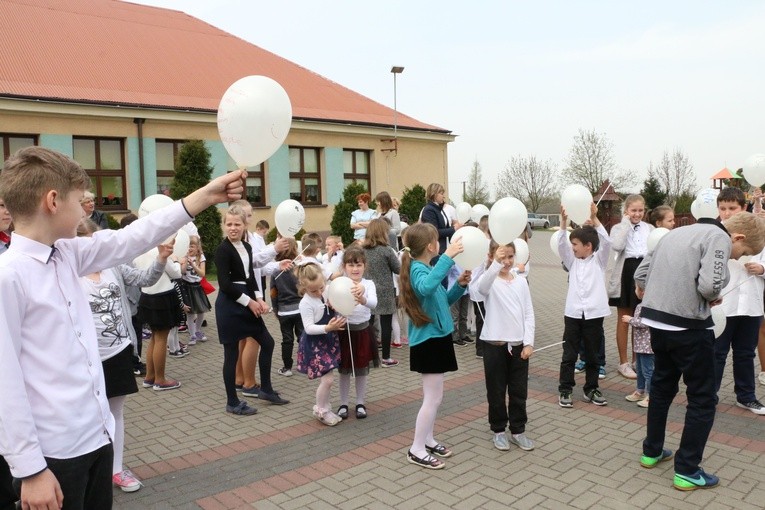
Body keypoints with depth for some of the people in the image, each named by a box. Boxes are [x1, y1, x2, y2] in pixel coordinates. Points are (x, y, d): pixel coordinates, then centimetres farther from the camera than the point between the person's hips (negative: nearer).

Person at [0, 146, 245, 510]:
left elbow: (130, 240, 6)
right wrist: (30, 469, -16)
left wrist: (204, 196, 3)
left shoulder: (67, 254, 4)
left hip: (97, 434, 7)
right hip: (54, 451, -7)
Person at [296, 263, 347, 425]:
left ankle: (325, 408, 31)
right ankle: (320, 411, 13)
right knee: (328, 379, -8)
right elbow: (309, 328, -24)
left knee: (326, 378, 16)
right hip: (315, 345, -7)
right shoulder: (306, 303, -20)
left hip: (328, 341, 7)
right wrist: (328, 328, -36)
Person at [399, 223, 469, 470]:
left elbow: (443, 300, 19)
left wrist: (460, 285, 2)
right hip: (429, 340, -10)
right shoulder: (418, 269, -19)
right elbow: (426, 287, -46)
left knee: (434, 395, 19)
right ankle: (416, 450, 7)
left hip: (435, 338, 10)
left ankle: (427, 439, 31)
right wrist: (447, 257, -45)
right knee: (433, 397, -3)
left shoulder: (424, 268, 10)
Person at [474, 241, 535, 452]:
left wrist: (528, 342, -2)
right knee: (496, 390, 8)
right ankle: (499, 430, 24)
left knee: (519, 390, 11)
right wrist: (496, 264, -51)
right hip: (494, 344, -4)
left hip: (519, 344, 4)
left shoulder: (521, 281, 5)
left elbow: (529, 313, 6)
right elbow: (481, 287, -35)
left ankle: (518, 431, 26)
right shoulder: (490, 281, -8)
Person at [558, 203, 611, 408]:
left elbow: (606, 242, -12)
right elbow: (561, 245, -3)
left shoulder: (599, 260, 4)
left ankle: (591, 389, 22)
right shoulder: (572, 261, 11)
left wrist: (594, 219, -19)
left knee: (592, 355, 9)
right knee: (569, 355, 4)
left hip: (594, 314, -2)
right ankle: (565, 390, 12)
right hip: (573, 314, 2)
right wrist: (563, 221, -15)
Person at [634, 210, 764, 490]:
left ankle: (651, 451, 34)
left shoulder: (677, 233, 16)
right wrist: (714, 298, -1)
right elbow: (709, 285, -22)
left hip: (656, 320, 8)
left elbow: (640, 273, 15)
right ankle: (687, 471, 13)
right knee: (703, 398, 7)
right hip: (688, 326, -8)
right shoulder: (719, 238, -9)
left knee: (662, 386, 23)